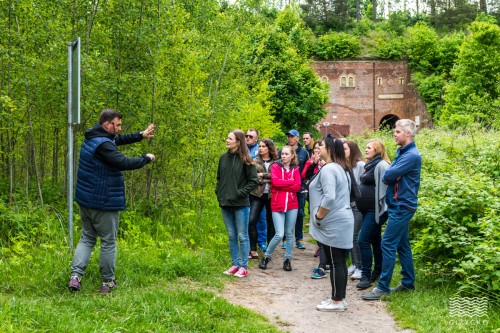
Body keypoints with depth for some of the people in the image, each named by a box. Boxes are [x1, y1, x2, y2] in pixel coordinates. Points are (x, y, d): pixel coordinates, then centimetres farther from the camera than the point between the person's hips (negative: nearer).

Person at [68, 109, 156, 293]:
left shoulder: (92, 139, 10)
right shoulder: (103, 144, -21)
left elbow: (118, 139, 24)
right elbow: (123, 163, -30)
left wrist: (140, 135, 19)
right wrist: (146, 158, -15)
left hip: (86, 200, 9)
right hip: (104, 202, -9)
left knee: (87, 238, 15)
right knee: (108, 242, 4)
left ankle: (75, 276, 2)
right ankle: (107, 282, 13)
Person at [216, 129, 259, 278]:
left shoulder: (245, 160, -8)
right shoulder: (223, 157, 7)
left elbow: (253, 181, -8)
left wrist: (240, 193, -13)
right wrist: (218, 192, 6)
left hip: (241, 204, -6)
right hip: (225, 204, 6)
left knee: (242, 236, 2)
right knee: (231, 236, 13)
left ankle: (244, 266, 10)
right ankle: (235, 264, 22)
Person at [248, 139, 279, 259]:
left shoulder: (276, 163, 4)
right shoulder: (255, 162, 7)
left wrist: (262, 175, -12)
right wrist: (265, 180, -12)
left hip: (271, 195, 0)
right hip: (257, 195, 0)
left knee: (271, 222, 7)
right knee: (252, 221, -11)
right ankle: (253, 249, -1)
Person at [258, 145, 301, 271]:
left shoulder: (295, 169, 7)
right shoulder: (275, 166, 1)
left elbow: (298, 187, -5)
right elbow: (275, 181, -16)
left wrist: (282, 185, -11)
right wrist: (291, 182, -8)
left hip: (292, 205, 3)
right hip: (277, 205, -3)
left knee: (290, 234, 8)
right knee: (279, 235, -9)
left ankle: (287, 259, 21)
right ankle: (266, 256, 11)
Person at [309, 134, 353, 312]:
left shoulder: (328, 169, -16)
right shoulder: (342, 169, 16)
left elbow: (329, 197, -27)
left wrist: (318, 216, -14)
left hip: (333, 224, -10)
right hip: (343, 220, 10)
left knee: (335, 263, -3)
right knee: (340, 262, 13)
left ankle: (337, 301, 4)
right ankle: (340, 298, 20)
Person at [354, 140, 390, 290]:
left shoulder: (381, 165, -14)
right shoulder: (370, 165, 16)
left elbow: (384, 188, -19)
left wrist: (381, 207, -21)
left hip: (375, 210, -10)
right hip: (367, 210, 10)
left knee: (363, 241, -11)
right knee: (375, 240, 16)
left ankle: (366, 276, -5)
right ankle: (378, 272, 25)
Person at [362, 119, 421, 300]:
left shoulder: (412, 155, -18)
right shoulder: (401, 152, 14)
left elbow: (388, 175, -21)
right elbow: (388, 174, 15)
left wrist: (387, 175, -1)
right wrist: (390, 176, -5)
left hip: (402, 207, -10)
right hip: (398, 205, 10)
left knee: (388, 244, -9)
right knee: (402, 245, 14)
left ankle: (383, 287, -5)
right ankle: (408, 283, 23)